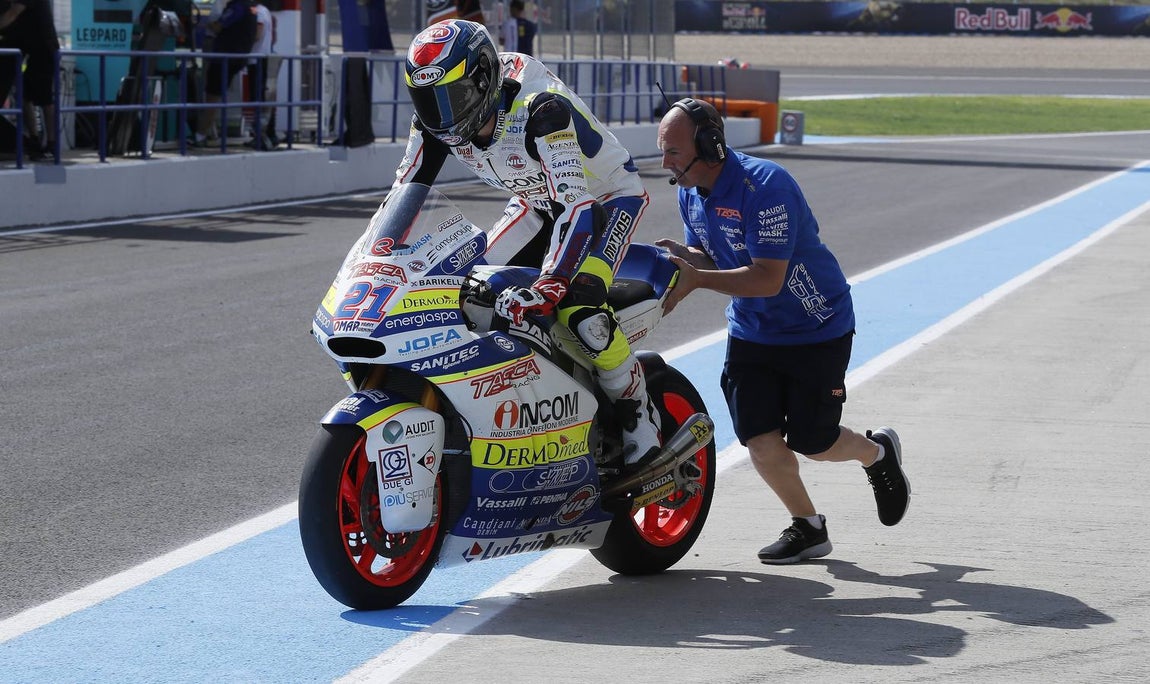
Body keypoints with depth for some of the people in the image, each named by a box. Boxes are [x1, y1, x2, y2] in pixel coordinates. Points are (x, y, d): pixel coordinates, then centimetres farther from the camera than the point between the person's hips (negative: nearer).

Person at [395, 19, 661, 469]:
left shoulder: (541, 108, -39)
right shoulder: (438, 117, -17)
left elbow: (577, 204, -46)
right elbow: (405, 190, -7)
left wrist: (550, 285, -57)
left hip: (607, 197, -8)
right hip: (537, 203, 8)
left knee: (578, 309, -27)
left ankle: (639, 416, -7)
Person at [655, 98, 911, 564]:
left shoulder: (764, 186, -28)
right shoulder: (689, 193, -3)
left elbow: (767, 279, -31)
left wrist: (696, 279, -36)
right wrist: (680, 255, -14)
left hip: (816, 329, -6)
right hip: (750, 329, 6)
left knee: (811, 443, -1)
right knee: (759, 440, -5)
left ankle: (877, 452, 31)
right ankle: (807, 527, 15)